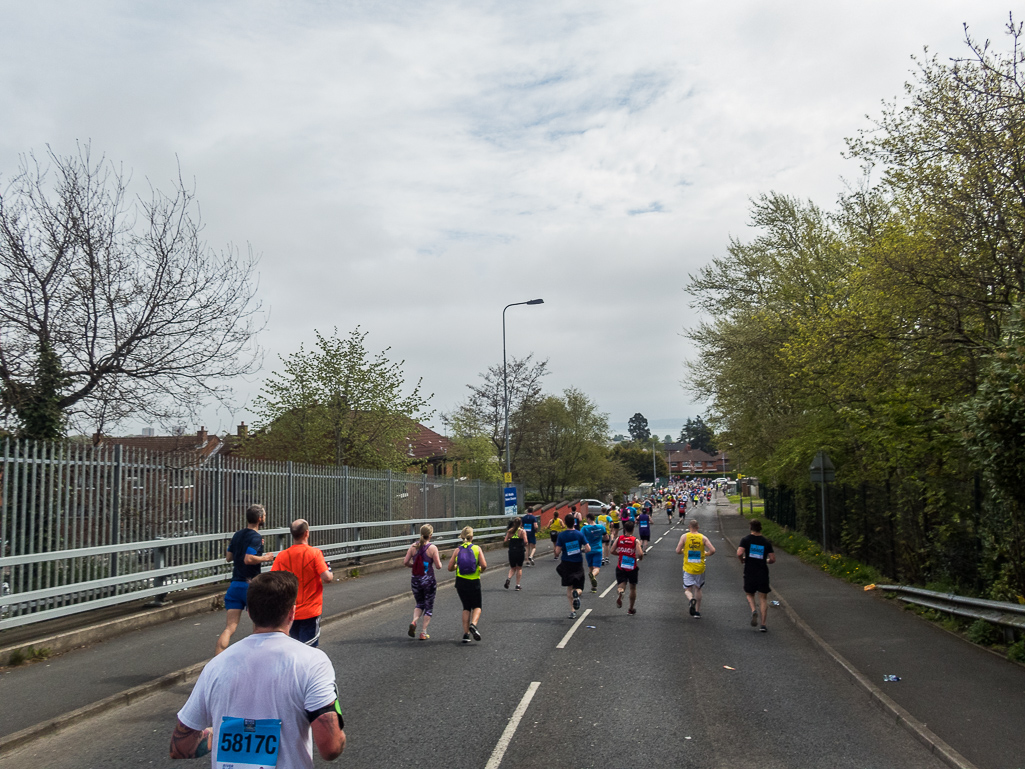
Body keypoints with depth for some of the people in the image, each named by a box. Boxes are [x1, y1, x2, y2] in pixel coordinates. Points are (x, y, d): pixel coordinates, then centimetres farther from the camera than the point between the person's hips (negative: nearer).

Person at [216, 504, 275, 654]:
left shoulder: (238, 535, 12)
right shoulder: (255, 537, -13)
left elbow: (228, 557, 19)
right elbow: (248, 559, -25)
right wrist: (265, 558, -9)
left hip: (234, 584, 6)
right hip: (250, 585, -6)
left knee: (229, 628, -1)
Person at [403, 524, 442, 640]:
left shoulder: (413, 546, -1)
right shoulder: (432, 548, -13)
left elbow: (405, 562, -3)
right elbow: (438, 566, -12)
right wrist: (438, 558, 8)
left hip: (415, 580, 4)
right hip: (429, 580, -4)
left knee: (419, 603, 22)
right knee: (429, 606, 11)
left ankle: (414, 622, -4)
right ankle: (423, 632, 10)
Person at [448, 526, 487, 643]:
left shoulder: (457, 550, 0)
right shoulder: (477, 548, -5)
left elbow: (450, 568, -1)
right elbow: (484, 565, -15)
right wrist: (481, 570, 7)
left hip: (460, 581, 2)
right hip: (474, 582, -2)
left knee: (466, 607, 16)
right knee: (477, 606, 14)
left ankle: (466, 633, 8)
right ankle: (473, 624, -15)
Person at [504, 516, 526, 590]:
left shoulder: (510, 531, 2)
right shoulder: (522, 531, -6)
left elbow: (505, 541, -3)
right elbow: (525, 541, -16)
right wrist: (525, 545, 6)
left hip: (511, 551, 2)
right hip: (520, 551, -2)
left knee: (512, 568, 17)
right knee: (519, 568, 13)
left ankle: (508, 578, -12)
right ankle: (517, 585, 13)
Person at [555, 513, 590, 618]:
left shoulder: (561, 535, -8)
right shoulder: (579, 534, -6)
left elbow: (557, 552, -11)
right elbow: (588, 549, -8)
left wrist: (557, 555, 12)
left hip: (566, 563, 0)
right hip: (578, 563, 0)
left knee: (569, 588, 12)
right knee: (579, 588, 12)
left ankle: (572, 611, 3)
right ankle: (577, 592, -24)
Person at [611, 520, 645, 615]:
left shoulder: (619, 539, -2)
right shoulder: (636, 541, -9)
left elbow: (612, 551, -4)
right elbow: (640, 554, -19)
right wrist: (640, 558, 3)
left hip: (620, 567, 1)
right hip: (632, 568, -1)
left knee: (621, 584, 2)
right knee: (633, 587, 17)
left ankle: (620, 593, -36)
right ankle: (631, 609, 25)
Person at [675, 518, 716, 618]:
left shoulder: (684, 537, -5)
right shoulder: (703, 538, -3)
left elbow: (678, 551, -8)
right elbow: (713, 550, -9)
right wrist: (706, 553, 11)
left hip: (688, 568, -2)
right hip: (700, 568, 2)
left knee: (687, 589, 5)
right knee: (698, 589, 18)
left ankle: (692, 600, -27)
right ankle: (697, 611, 20)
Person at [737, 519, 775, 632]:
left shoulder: (746, 540, -4)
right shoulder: (766, 542, 2)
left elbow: (739, 553, -18)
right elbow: (773, 559, 0)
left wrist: (742, 560, 3)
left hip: (749, 573, -1)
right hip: (763, 573, 1)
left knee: (749, 594, 19)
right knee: (763, 598, 8)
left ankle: (753, 610, -10)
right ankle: (763, 624, 3)